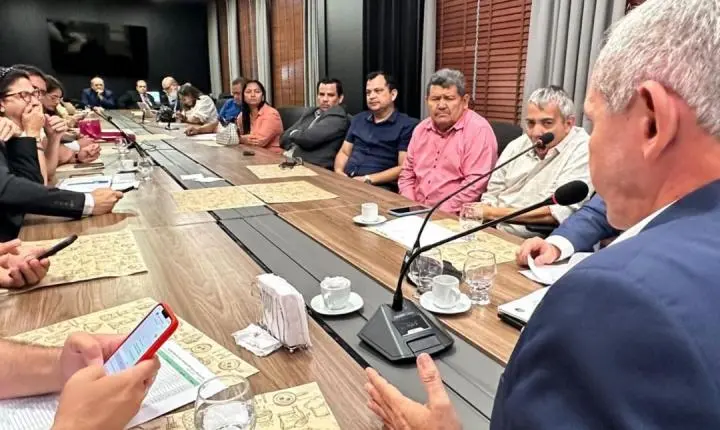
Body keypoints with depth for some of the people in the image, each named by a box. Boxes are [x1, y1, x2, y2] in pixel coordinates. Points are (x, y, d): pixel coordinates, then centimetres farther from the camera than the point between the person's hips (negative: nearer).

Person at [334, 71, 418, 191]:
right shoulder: (358, 119, 20)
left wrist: (368, 179, -14)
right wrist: (338, 171, 0)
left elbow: (403, 168, -8)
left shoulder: (407, 125, -1)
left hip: (379, 187, -5)